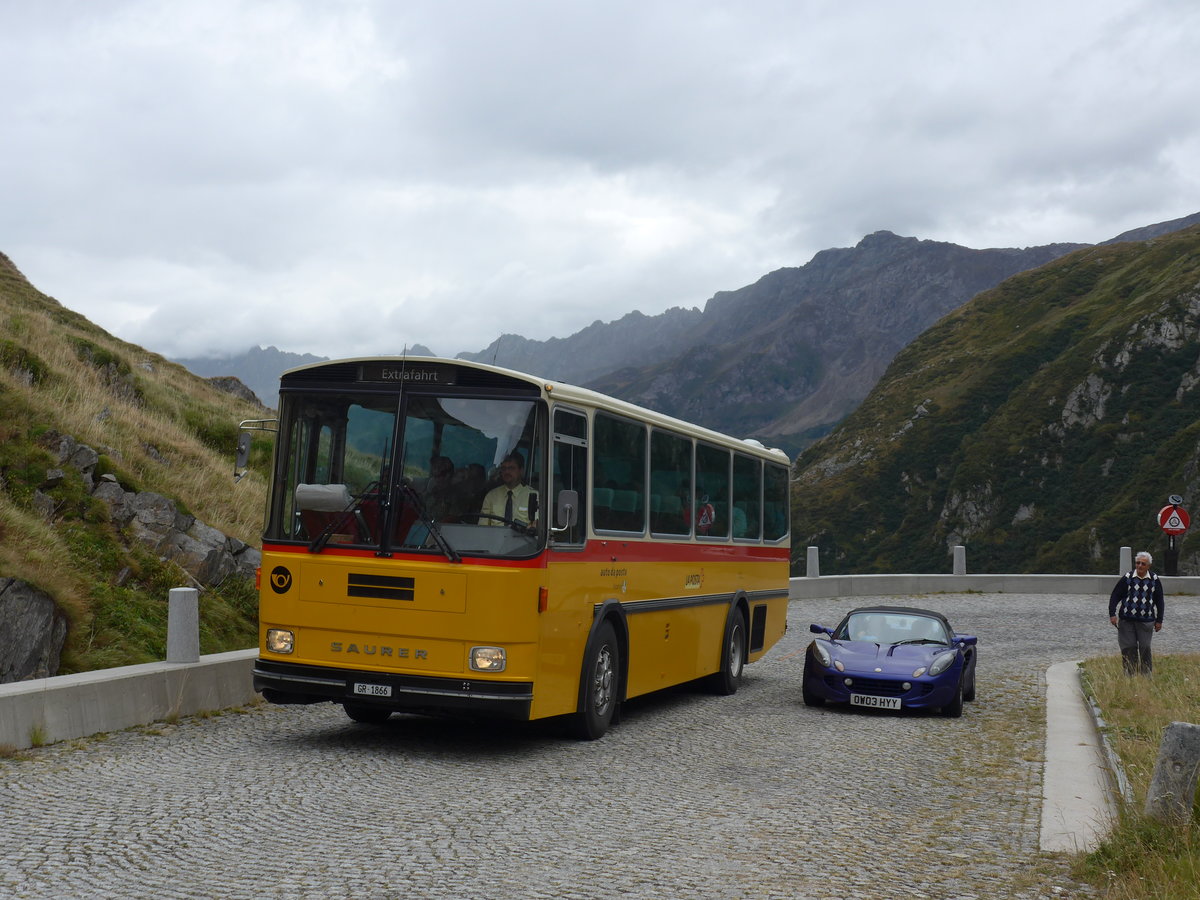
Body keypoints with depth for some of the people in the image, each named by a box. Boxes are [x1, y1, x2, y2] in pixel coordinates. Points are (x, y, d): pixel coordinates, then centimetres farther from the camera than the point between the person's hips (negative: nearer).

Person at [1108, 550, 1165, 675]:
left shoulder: (1154, 580, 6)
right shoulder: (1127, 578, 1)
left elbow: (1159, 601, 12)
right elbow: (1115, 597, 3)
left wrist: (1159, 620, 10)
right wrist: (1112, 614, -7)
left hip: (1146, 621, 0)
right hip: (1126, 620, 0)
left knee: (1145, 648, -2)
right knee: (1128, 648, 1)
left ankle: (1147, 675, 9)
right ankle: (1129, 675, 10)